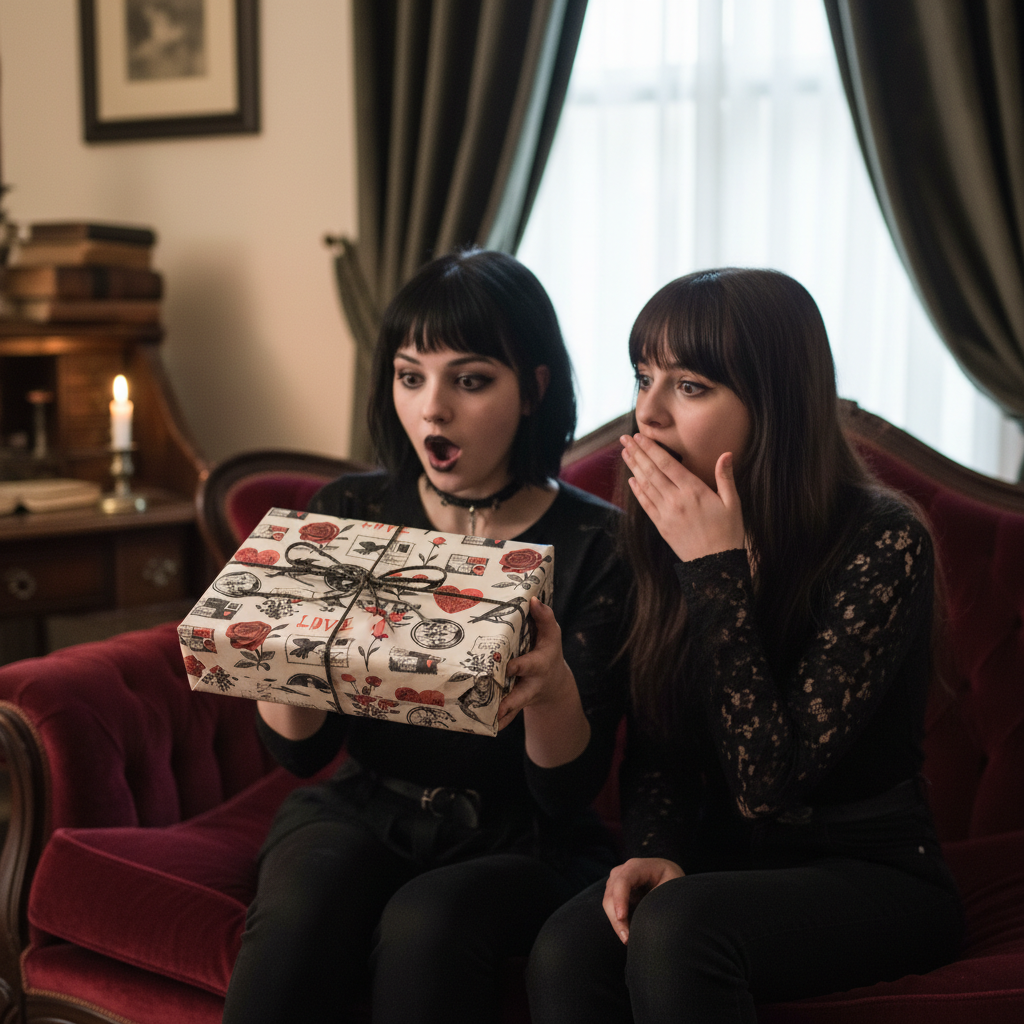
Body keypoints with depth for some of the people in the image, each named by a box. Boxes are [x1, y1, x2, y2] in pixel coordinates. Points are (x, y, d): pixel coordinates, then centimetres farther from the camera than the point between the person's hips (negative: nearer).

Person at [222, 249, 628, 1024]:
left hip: (522, 842, -2)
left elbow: (570, 790, -9)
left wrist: (552, 688, -31)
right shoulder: (349, 513, 0)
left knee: (423, 929, -33)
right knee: (299, 914, -30)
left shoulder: (595, 544, -8)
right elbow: (301, 749, 0)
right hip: (363, 810, 2)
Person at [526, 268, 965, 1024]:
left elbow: (769, 783, -22)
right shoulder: (671, 533, 0)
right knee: (566, 951, -26)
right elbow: (655, 743, 7)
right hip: (724, 863, 4)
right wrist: (654, 851, -13)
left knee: (674, 927, -33)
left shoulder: (882, 542, -17)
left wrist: (716, 566, -24)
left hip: (872, 871, -4)